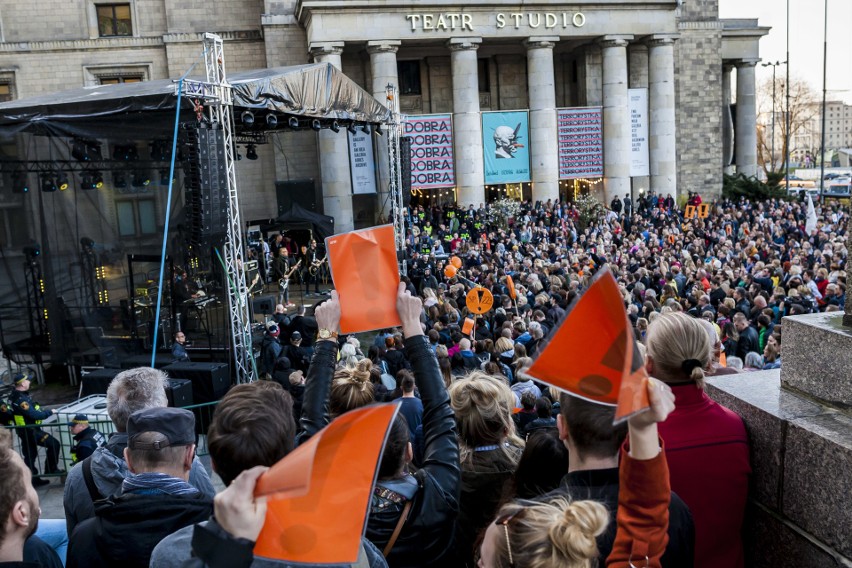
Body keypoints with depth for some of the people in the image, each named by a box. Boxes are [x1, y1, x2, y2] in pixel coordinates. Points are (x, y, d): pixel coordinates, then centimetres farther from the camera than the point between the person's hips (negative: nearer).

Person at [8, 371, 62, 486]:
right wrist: (50, 412, -17)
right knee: (54, 444, -5)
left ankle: (34, 480, 26)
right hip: (30, 431, -10)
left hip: (24, 430, 10)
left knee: (30, 455, 17)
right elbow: (35, 415, -29)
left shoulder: (15, 396, 5)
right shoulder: (21, 400, -27)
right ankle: (51, 469, 4)